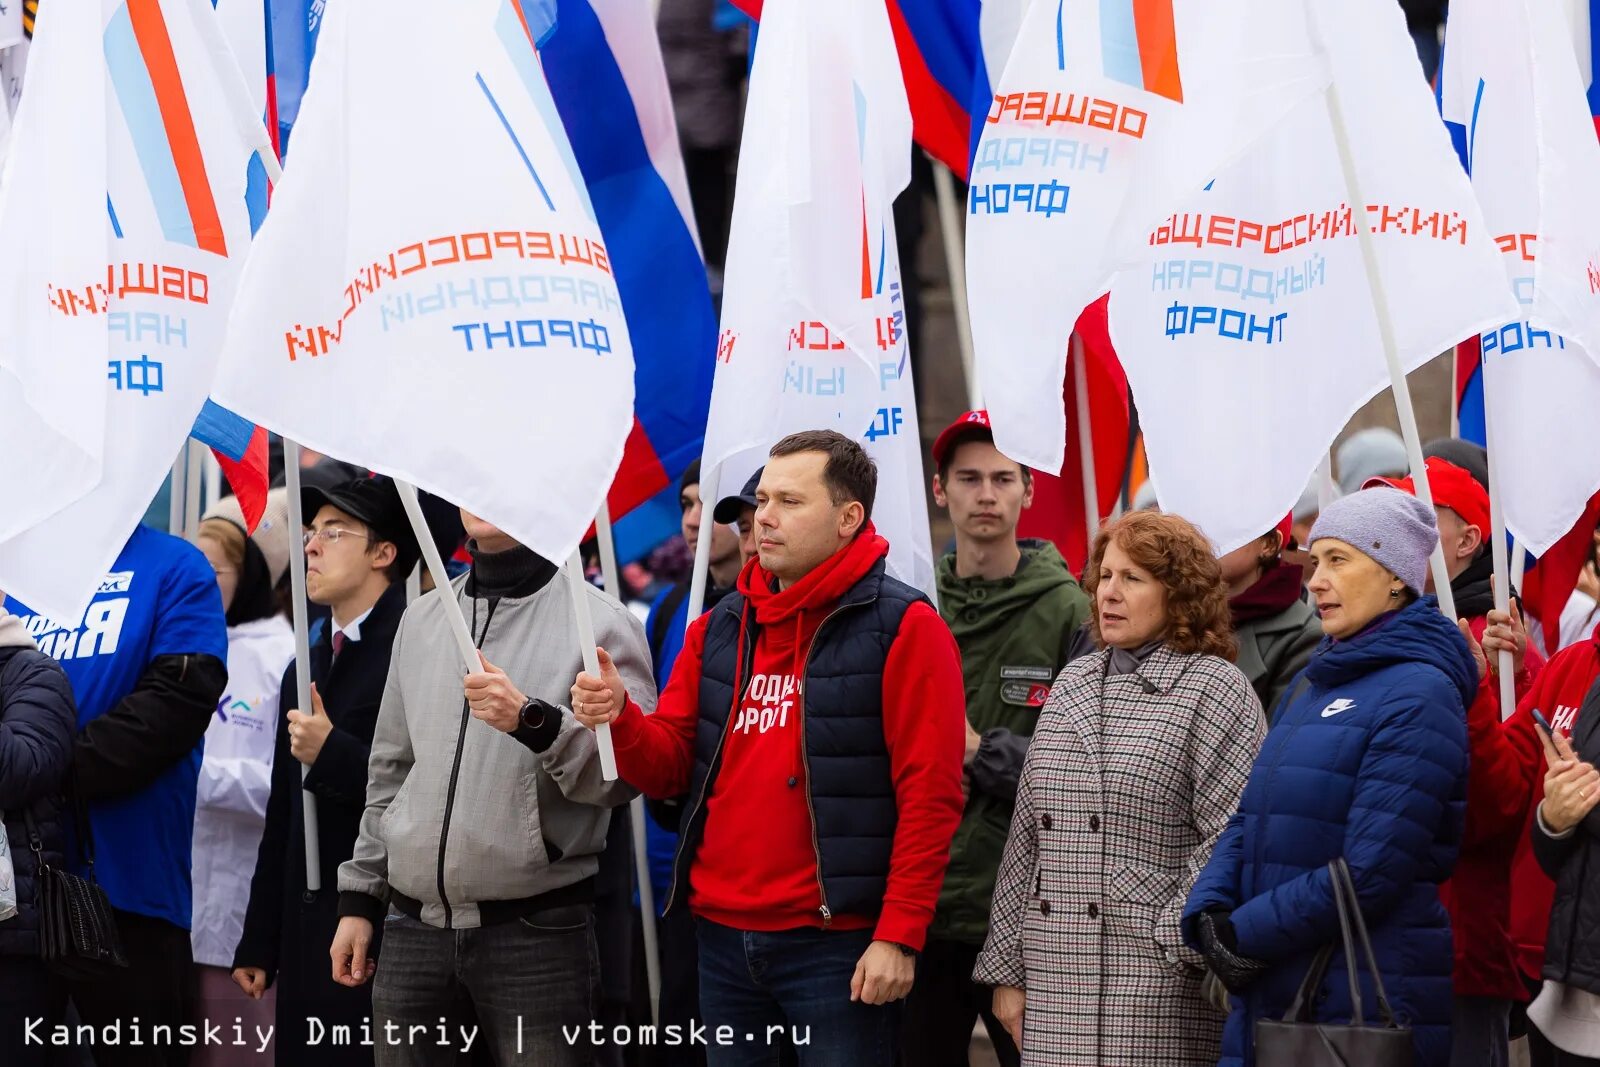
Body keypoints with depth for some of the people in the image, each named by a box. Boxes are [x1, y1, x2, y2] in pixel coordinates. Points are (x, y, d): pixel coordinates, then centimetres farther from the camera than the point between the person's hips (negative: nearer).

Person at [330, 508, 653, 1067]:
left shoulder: (600, 623, -2)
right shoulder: (422, 619, 16)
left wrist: (533, 721, -25)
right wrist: (359, 897, 17)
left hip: (538, 935, -5)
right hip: (415, 929, 5)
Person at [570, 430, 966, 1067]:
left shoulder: (902, 628, -6)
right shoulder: (719, 630, 13)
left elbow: (929, 799, -11)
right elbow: (670, 769, 13)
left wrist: (898, 937, -16)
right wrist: (620, 717, -9)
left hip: (834, 942, -6)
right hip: (723, 936, 6)